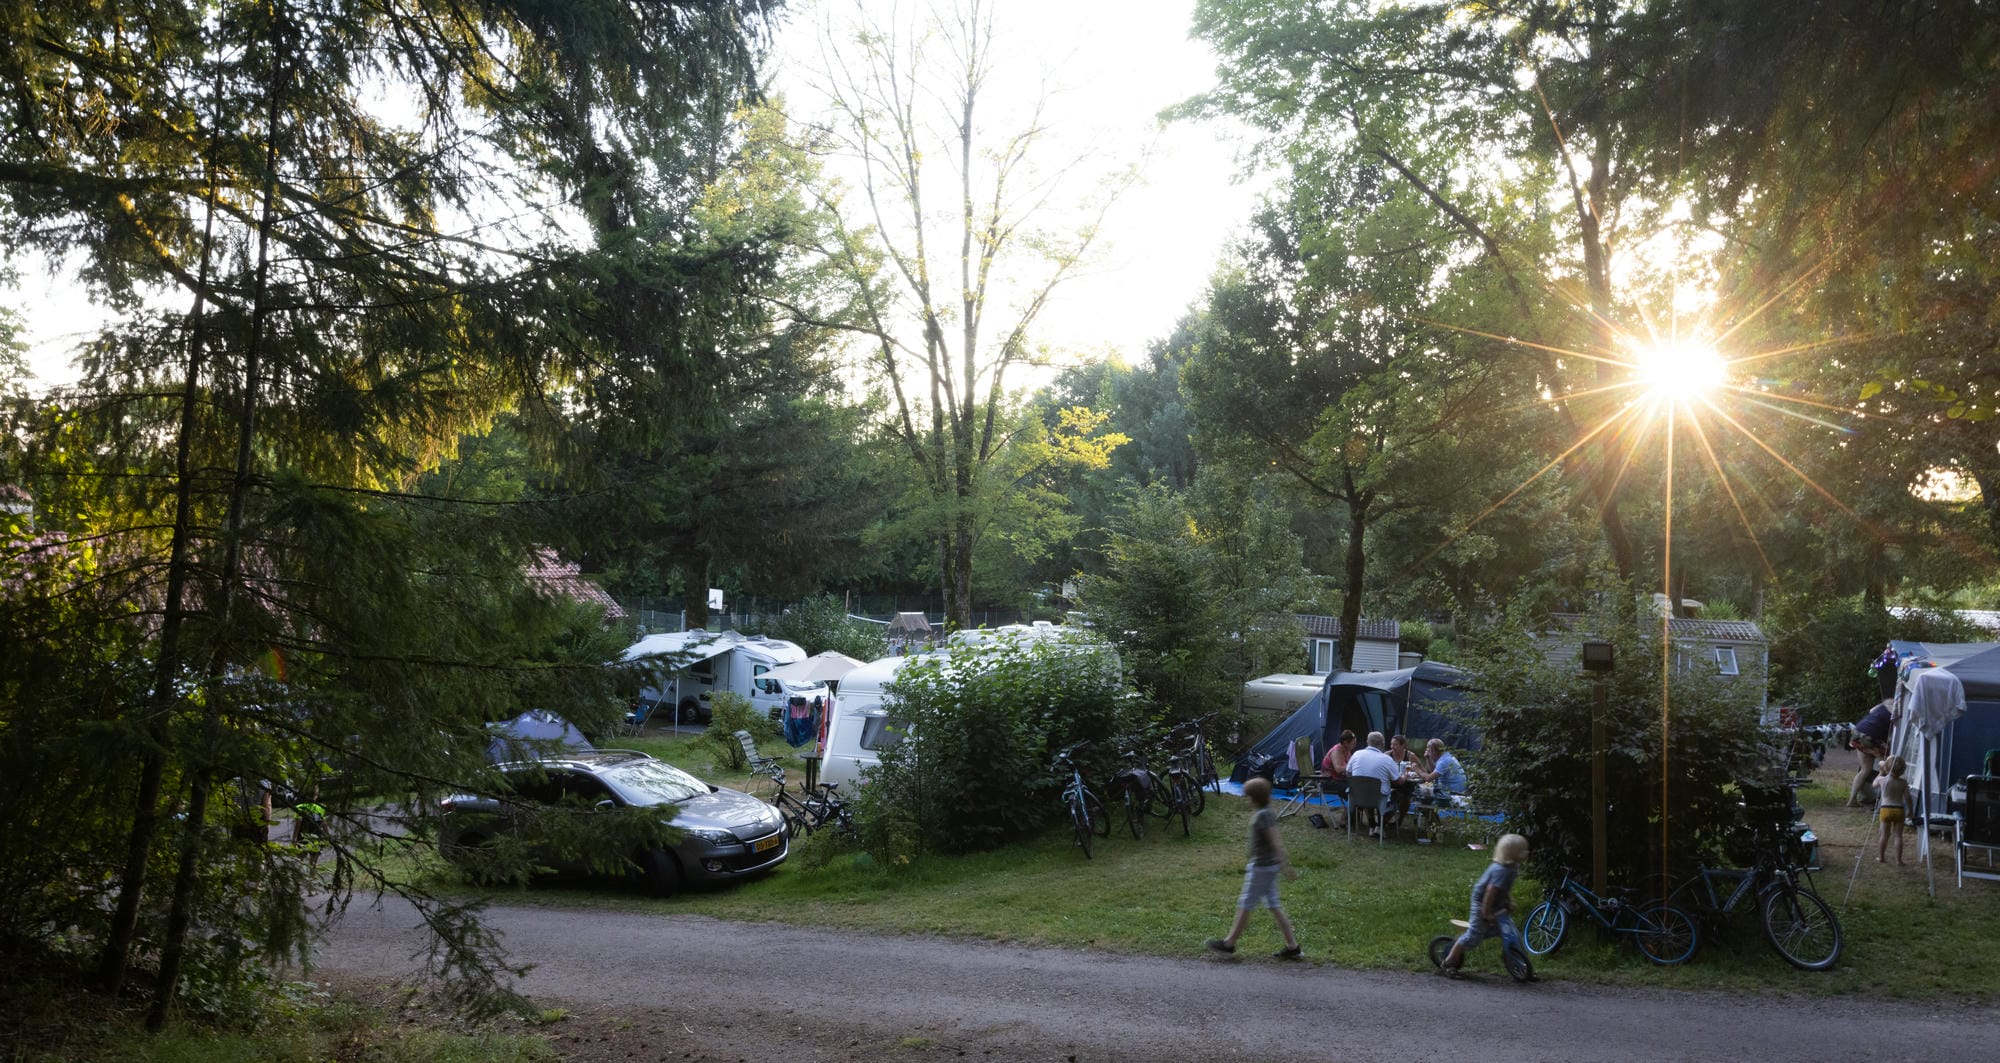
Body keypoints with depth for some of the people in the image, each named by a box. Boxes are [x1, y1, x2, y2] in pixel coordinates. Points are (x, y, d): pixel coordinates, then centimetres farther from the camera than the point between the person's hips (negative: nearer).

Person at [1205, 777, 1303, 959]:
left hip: (1262, 868, -10)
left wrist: (1285, 866, -24)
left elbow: (1275, 841, -24)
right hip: (1269, 865, 10)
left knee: (1245, 905, 1)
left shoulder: (1263, 816, -21)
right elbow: (1276, 841, 18)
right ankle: (1292, 947, 14)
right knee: (1273, 905, 12)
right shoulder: (1269, 812, 8)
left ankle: (1229, 944, 12)